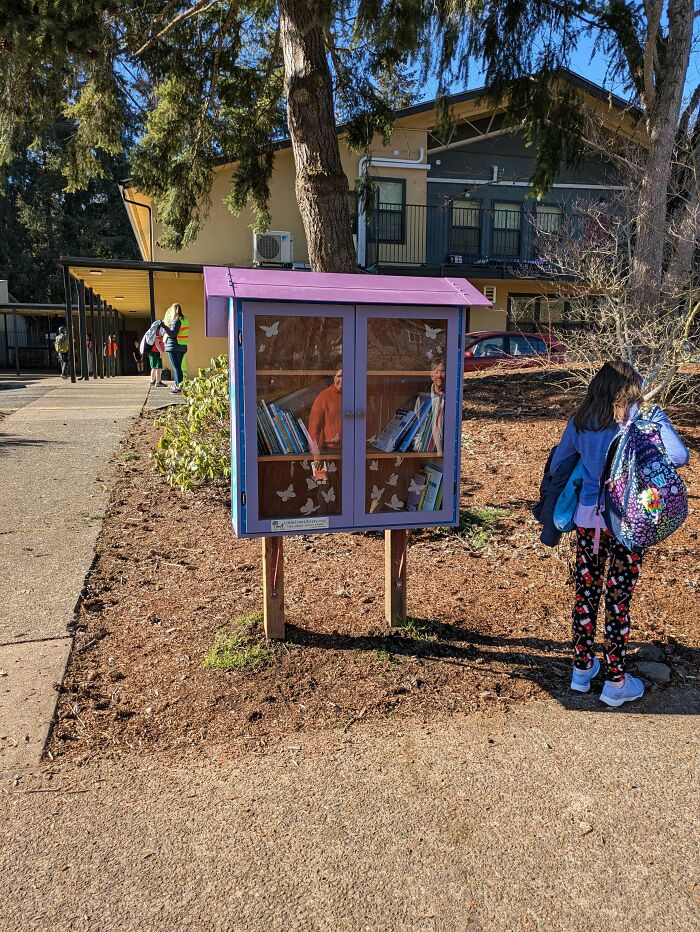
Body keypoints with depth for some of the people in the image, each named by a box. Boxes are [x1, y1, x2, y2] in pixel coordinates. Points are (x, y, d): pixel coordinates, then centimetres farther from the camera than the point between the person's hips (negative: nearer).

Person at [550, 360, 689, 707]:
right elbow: (679, 457, -16)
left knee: (586, 592, 15)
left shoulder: (579, 423, 2)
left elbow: (557, 463, 12)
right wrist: (661, 421, -3)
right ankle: (615, 682, 18)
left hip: (587, 519, 4)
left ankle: (582, 669, 29)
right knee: (619, 599, 6)